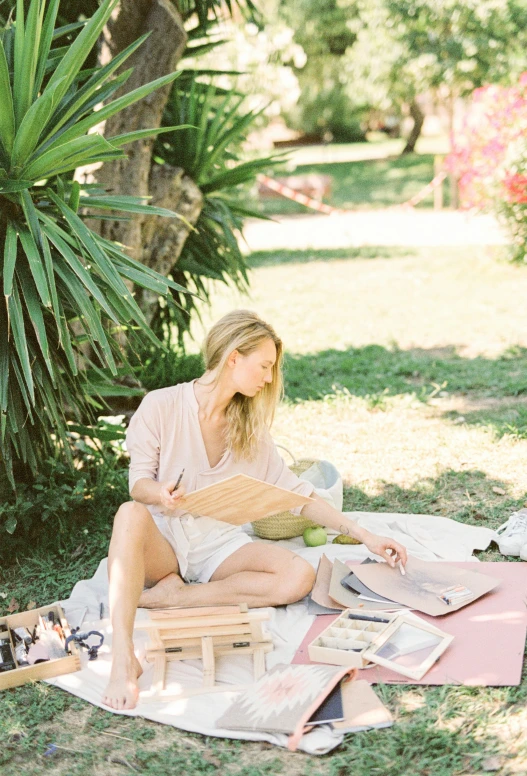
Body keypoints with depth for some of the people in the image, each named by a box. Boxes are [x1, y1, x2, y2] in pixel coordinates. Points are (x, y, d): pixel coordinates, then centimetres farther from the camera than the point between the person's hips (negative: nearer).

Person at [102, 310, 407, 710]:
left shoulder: (250, 426, 9)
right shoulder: (162, 406, -6)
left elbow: (295, 491, 10)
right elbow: (138, 484, -6)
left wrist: (363, 534, 4)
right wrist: (159, 493, -31)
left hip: (219, 541, 4)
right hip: (163, 537, -4)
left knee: (299, 577, -24)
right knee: (131, 513, -39)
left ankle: (170, 595, -23)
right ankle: (124, 659, -47)